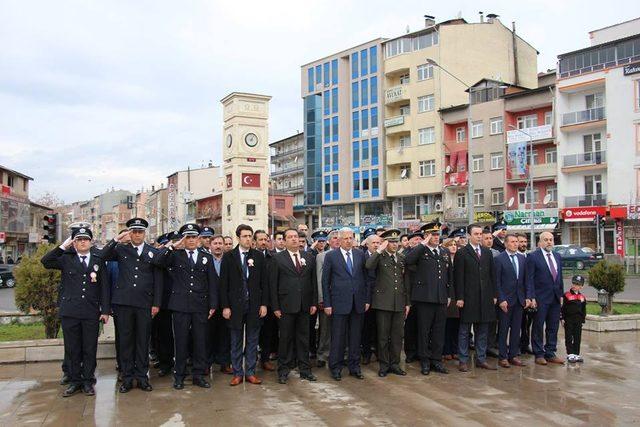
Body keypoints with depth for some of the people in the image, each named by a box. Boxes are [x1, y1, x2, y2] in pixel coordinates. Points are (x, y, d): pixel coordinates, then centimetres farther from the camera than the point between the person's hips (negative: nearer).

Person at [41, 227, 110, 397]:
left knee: (90, 349, 5)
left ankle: (88, 381, 16)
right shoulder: (67, 259, 8)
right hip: (70, 311, 0)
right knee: (72, 349, 8)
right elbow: (45, 261, -8)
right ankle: (75, 381, 19)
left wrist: (105, 310, 0)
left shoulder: (99, 260, 7)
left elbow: (105, 286, 5)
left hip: (91, 313, 0)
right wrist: (63, 247, -7)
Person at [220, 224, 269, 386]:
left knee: (252, 341, 8)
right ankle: (237, 373, 17)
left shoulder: (258, 256, 4)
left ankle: (250, 372, 18)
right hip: (235, 305, -1)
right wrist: (225, 306, -7)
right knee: (236, 342, 8)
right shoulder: (228, 257, 0)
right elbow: (223, 283, -2)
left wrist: (264, 304, -2)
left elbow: (264, 282, 5)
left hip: (254, 305, 1)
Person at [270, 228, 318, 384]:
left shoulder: (309, 257, 8)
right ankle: (283, 371, 17)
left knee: (303, 338, 10)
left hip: (304, 306, 3)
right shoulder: (278, 259, -2)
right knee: (286, 338, 5)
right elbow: (273, 284, -3)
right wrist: (275, 307, -8)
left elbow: (314, 281, 8)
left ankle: (305, 369, 20)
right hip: (286, 306, -3)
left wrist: (314, 303, 3)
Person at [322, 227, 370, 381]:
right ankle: (336, 368, 14)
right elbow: (325, 281, 0)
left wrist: (367, 299, 5)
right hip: (339, 302, -3)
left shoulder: (360, 254, 7)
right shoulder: (331, 256, -1)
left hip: (358, 302, 3)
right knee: (338, 337, 2)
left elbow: (365, 277, 10)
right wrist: (327, 303, -4)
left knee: (356, 336, 10)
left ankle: (354, 367, 21)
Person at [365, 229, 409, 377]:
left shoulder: (401, 258, 14)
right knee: (383, 336, 3)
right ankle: (383, 365, 15)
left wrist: (407, 303, 13)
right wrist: (380, 249, -21)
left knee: (397, 336, 9)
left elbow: (405, 281, 16)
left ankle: (394, 364, 21)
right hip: (383, 302, -4)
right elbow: (368, 266, -25)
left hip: (399, 303, 4)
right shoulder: (379, 257, -2)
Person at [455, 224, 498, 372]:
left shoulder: (487, 253, 12)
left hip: (485, 298, 5)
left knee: (482, 330, 11)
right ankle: (463, 361, 10)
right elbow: (459, 277, -7)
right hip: (468, 298, -5)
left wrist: (494, 295, 7)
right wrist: (459, 297, -12)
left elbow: (492, 275, 13)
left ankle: (481, 359, 20)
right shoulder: (462, 254, -3)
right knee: (464, 330, 3)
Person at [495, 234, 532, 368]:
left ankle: (514, 355, 18)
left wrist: (528, 297, 3)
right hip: (505, 300, -5)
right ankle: (503, 357, 10)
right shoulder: (499, 259, -6)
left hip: (519, 300, 5)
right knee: (503, 329, 3)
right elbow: (497, 282, -9)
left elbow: (525, 280, 11)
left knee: (516, 329, 9)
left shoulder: (522, 258, 11)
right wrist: (501, 299, -14)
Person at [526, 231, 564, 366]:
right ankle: (539, 354, 11)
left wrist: (561, 294, 11)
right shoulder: (533, 257, -6)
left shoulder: (557, 257, 13)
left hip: (555, 298, 6)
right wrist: (532, 297, -14)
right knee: (538, 327, 2)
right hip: (540, 298, -6)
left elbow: (560, 277, 17)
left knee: (553, 327, 10)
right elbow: (529, 279, -9)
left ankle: (550, 353, 20)